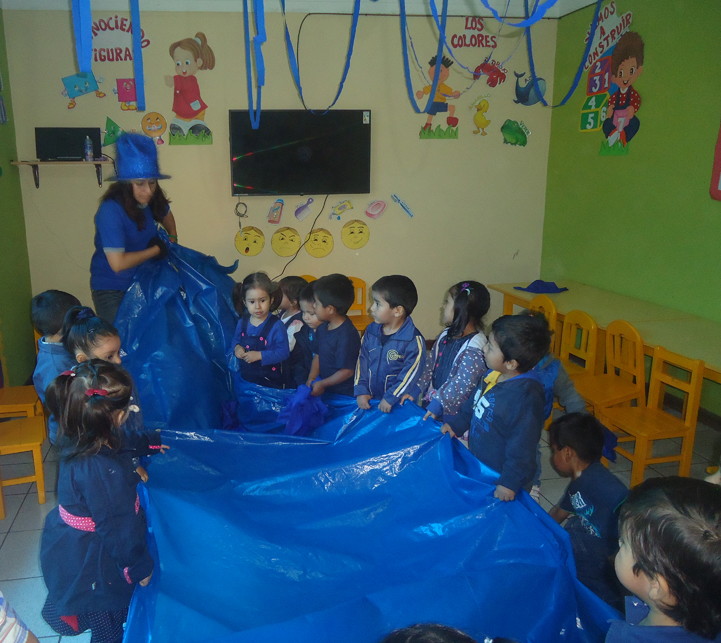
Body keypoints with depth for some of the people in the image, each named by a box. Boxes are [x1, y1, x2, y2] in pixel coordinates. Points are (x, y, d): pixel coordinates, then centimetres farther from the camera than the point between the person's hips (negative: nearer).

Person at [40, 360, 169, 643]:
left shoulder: (80, 438, -13)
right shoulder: (101, 471, -41)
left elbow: (126, 440, 11)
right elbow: (117, 528, -29)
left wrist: (154, 441, 30)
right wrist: (140, 567, -13)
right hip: (92, 563, -8)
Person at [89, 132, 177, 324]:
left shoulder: (151, 199, -5)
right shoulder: (111, 210, -25)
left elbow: (165, 214, 21)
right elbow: (118, 263, -29)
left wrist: (173, 240, 7)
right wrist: (156, 250, -18)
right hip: (112, 291, -6)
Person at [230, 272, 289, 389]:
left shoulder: (276, 325, -20)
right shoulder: (242, 322, -3)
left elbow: (284, 352, -22)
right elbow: (235, 340, 14)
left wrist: (259, 355, -28)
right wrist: (236, 348, -9)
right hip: (245, 377, 5)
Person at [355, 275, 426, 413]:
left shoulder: (414, 340, -19)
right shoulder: (371, 331, 1)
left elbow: (411, 373, -18)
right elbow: (362, 361, 3)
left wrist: (390, 398, -18)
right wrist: (361, 391, -5)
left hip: (399, 402, -5)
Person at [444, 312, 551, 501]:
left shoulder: (526, 397, -33)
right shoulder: (494, 374, -7)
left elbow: (522, 446, -28)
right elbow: (474, 403, 13)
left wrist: (510, 483, -24)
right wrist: (456, 425, 14)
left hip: (500, 480, -8)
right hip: (477, 465, 8)